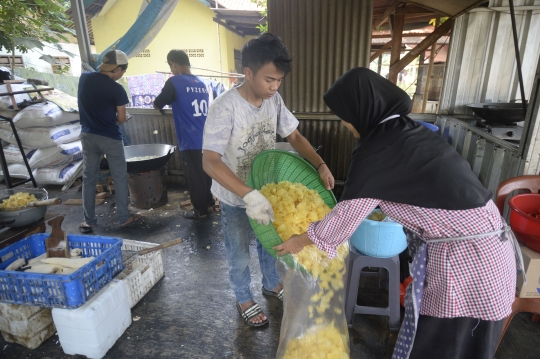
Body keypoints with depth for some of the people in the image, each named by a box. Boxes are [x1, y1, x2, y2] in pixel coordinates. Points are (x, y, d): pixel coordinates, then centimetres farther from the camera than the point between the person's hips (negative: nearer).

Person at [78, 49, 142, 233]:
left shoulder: (84, 78, 1)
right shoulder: (116, 89, -14)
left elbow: (86, 104, 16)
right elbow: (121, 119, -9)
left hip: (88, 135, 5)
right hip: (110, 138, -5)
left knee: (89, 178, 11)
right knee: (120, 178, 7)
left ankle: (89, 221, 18)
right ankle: (123, 218, 14)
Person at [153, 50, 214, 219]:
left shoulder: (174, 82, -11)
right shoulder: (201, 84, 9)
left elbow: (157, 105, -1)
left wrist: (167, 100, 21)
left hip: (191, 142, -7)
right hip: (207, 139, 7)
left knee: (194, 176, 7)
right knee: (205, 172, 22)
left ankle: (200, 210, 19)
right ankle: (208, 200, 38)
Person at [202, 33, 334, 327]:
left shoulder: (274, 100, -9)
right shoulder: (225, 107, -28)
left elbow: (294, 137, 0)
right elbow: (210, 161, -34)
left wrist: (320, 165, -16)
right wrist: (249, 195, -44)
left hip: (267, 190, 6)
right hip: (235, 199, -5)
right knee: (239, 255, 15)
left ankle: (271, 284, 52)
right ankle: (244, 300, 42)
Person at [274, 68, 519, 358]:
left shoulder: (377, 150, -21)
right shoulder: (407, 130, 5)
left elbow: (348, 214, -12)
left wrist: (303, 240, 1)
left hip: (466, 255, -8)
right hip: (481, 238, 9)